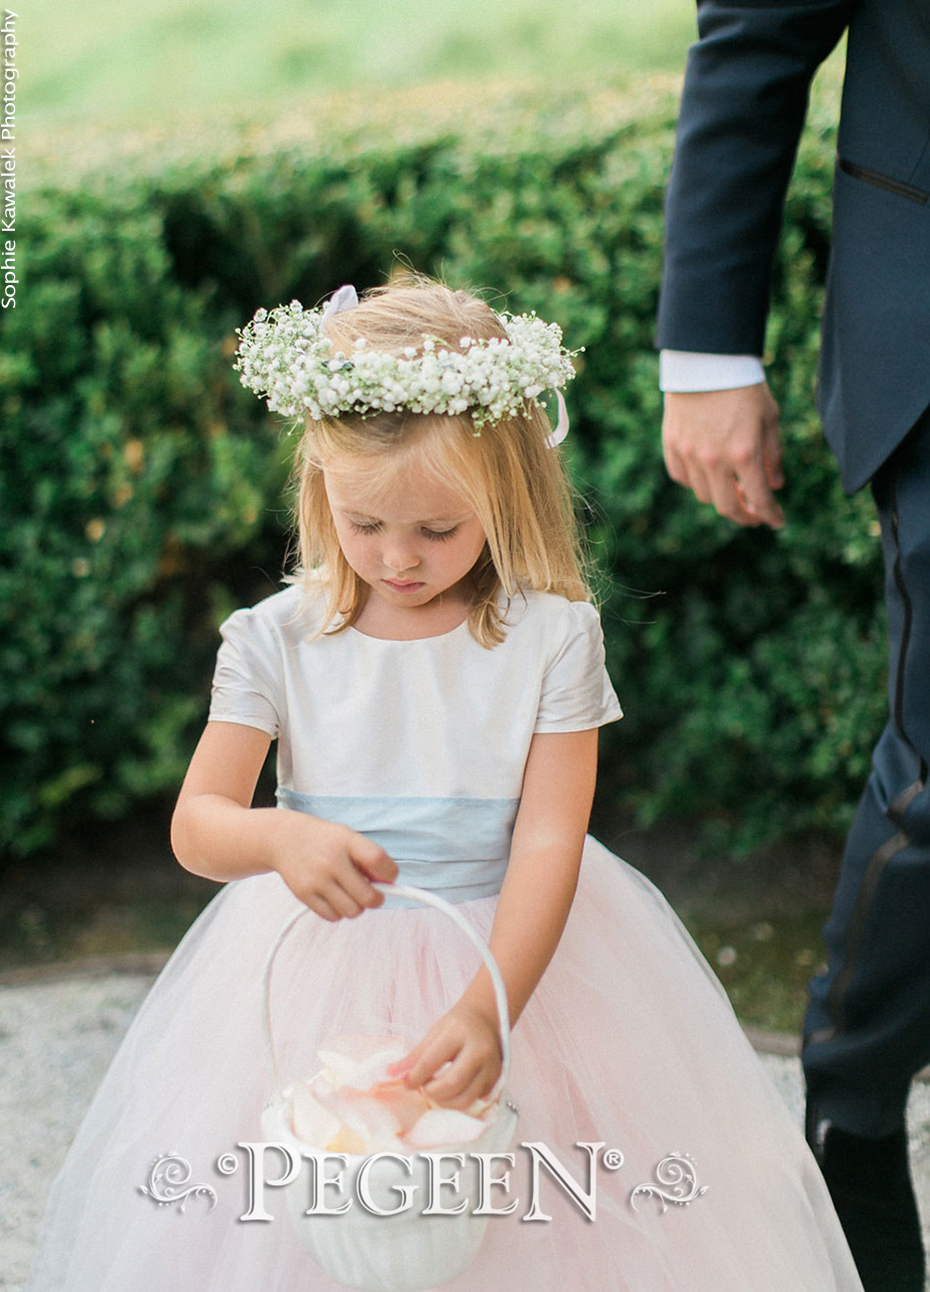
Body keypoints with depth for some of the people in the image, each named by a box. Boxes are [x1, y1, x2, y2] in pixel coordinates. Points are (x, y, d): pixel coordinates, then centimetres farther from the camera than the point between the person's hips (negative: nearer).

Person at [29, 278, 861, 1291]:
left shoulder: (552, 635, -10)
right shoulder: (278, 638, -6)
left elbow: (548, 842, -14)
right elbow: (196, 824, -9)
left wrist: (489, 1006, -28)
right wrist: (281, 837, -33)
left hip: (517, 950, -1)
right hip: (318, 972, 1)